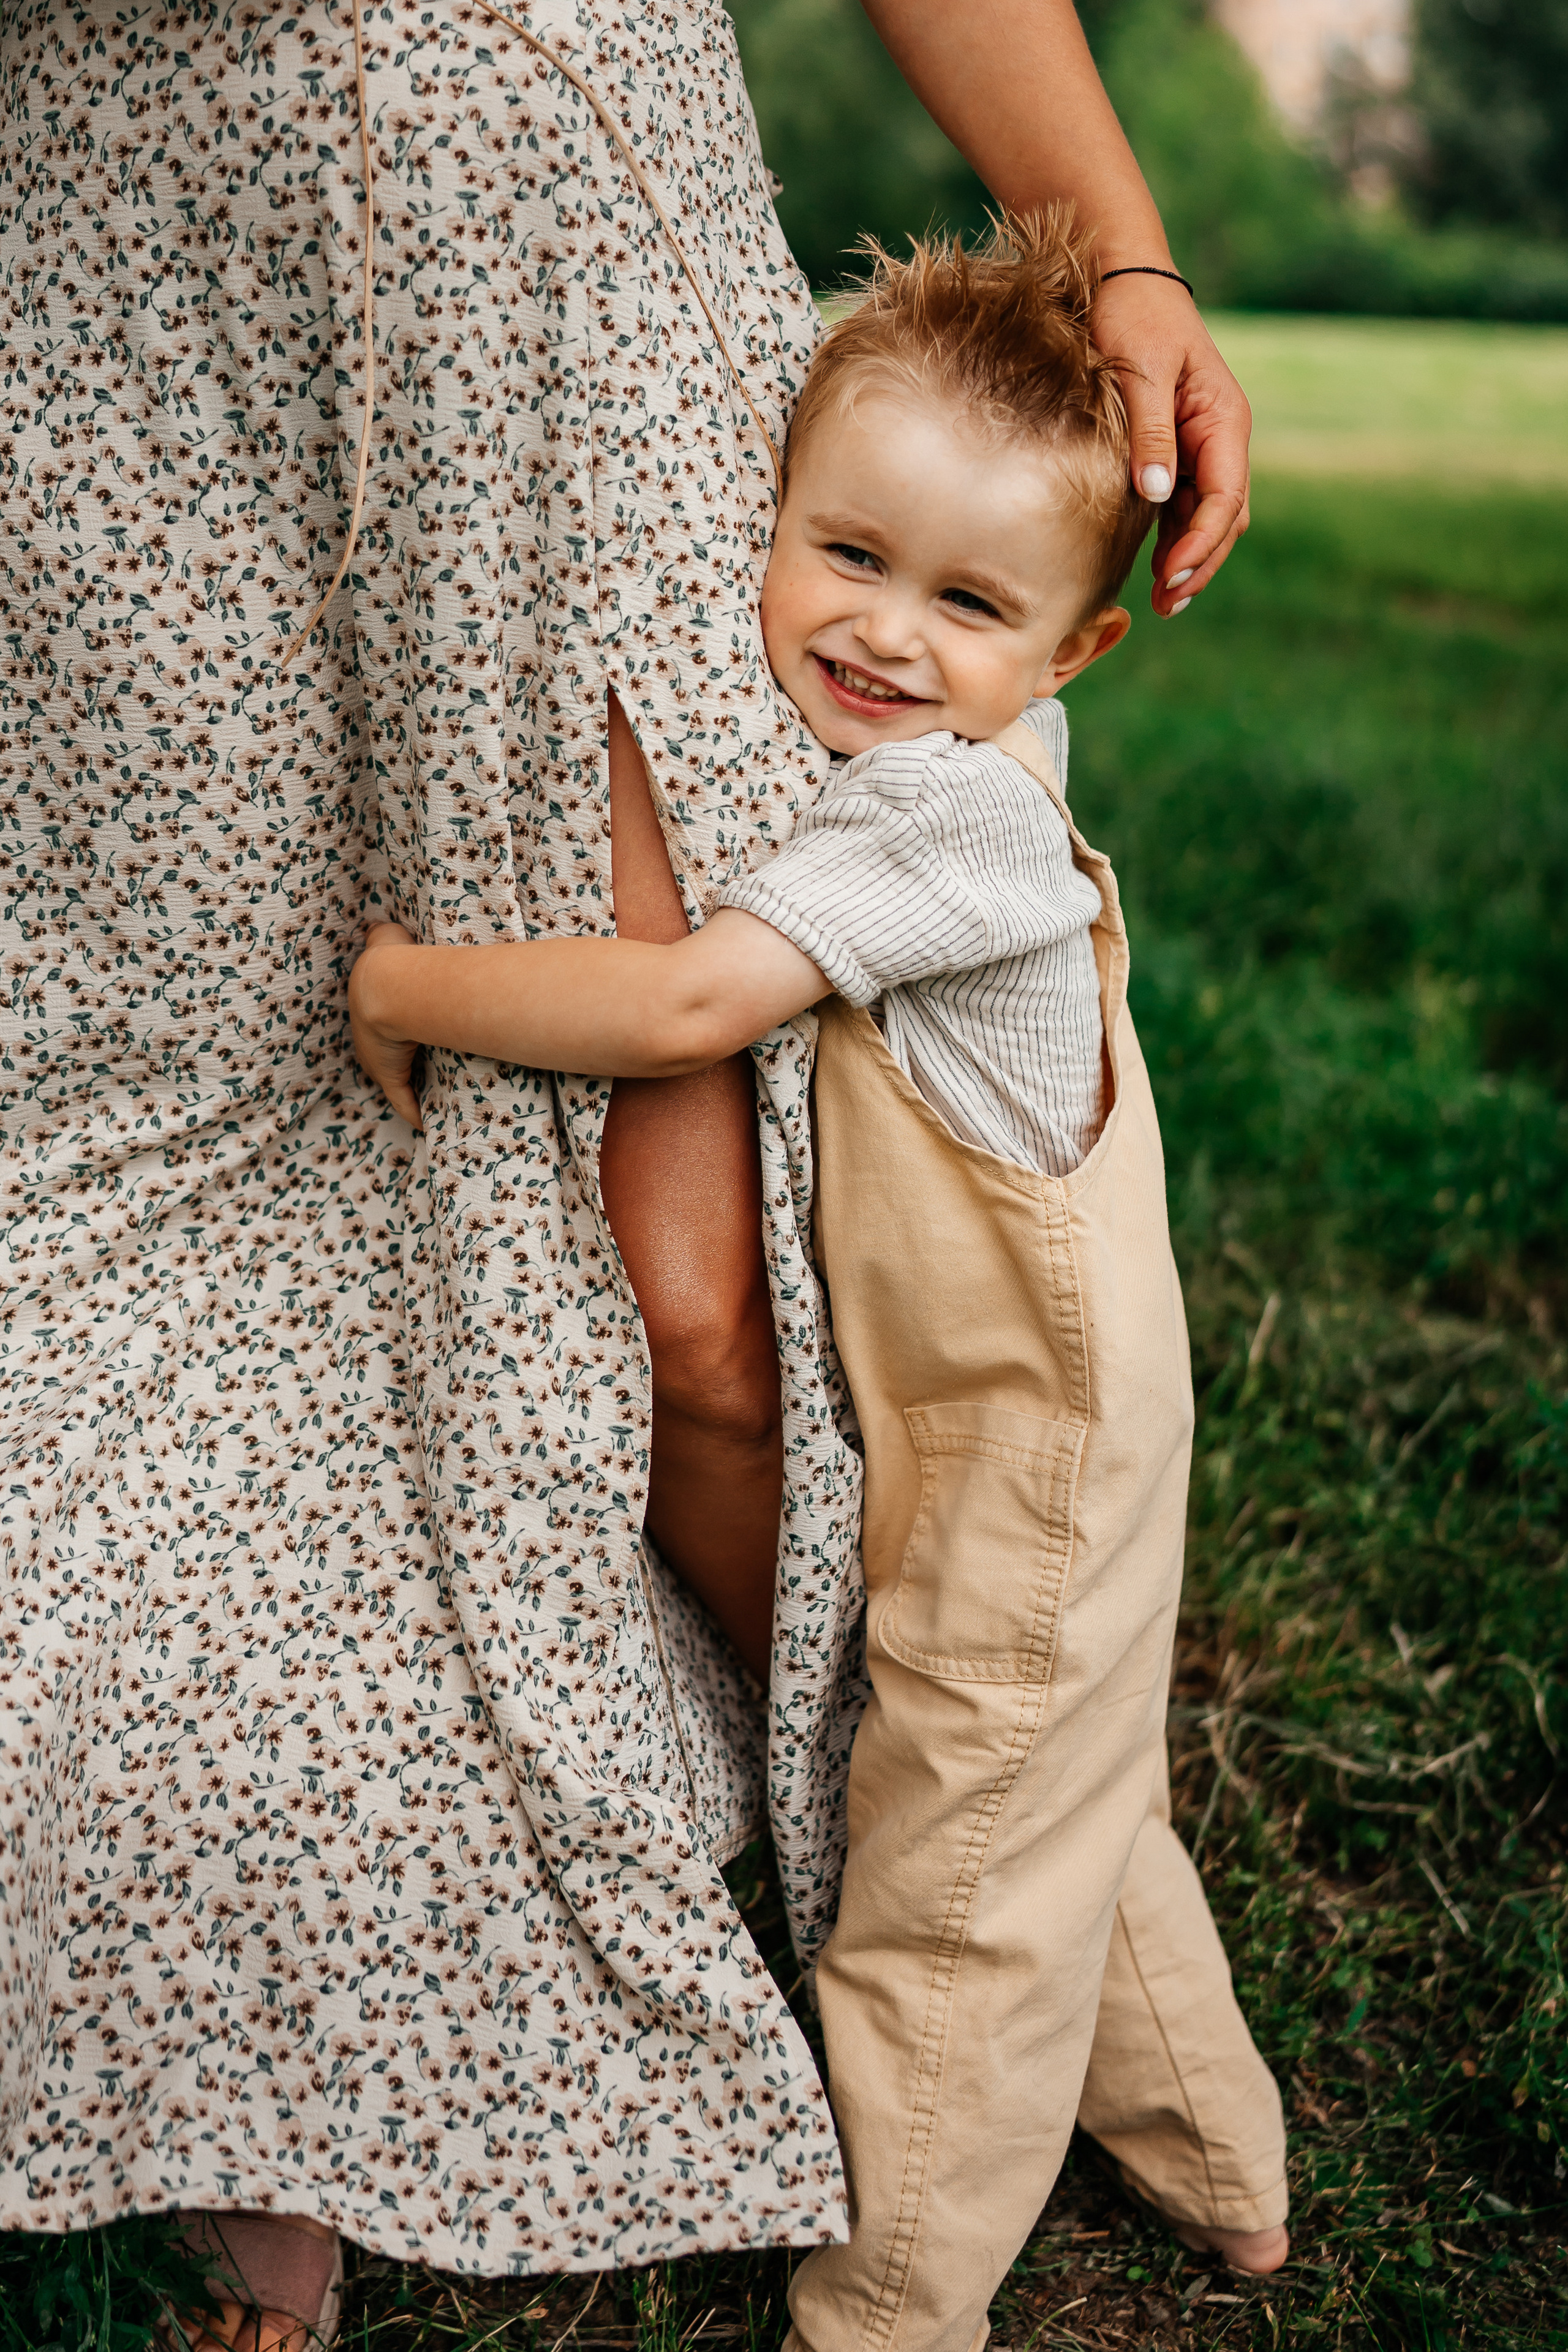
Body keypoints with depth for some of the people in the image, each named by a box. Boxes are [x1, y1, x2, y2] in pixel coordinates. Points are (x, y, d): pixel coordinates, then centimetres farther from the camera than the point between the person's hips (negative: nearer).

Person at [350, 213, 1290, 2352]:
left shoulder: (952, 806, -29)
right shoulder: (882, 747, -2)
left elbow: (682, 1008, -35)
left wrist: (401, 984, -23)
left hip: (1023, 1451, -9)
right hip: (988, 1406, 9)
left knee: (950, 1893, 7)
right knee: (1064, 1814, 27)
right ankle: (1213, 2156, 47)